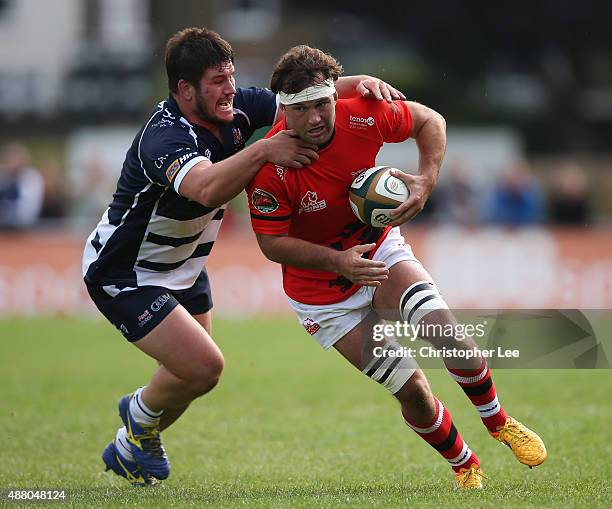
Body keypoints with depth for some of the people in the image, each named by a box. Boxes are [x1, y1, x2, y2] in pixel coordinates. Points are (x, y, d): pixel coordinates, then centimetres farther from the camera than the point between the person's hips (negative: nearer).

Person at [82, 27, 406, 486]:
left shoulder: (235, 109, -10)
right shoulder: (165, 137, -34)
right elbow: (206, 188, -54)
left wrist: (359, 83, -23)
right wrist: (264, 149, -58)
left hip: (184, 267, 9)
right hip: (123, 273, -9)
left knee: (194, 371, 17)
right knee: (204, 366, -17)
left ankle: (129, 451, 41)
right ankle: (142, 417, 15)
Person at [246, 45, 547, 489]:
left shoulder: (364, 116, -21)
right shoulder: (270, 167, -29)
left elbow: (429, 120, -1)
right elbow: (272, 243, -19)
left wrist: (427, 178, -18)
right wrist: (338, 261, -32)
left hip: (378, 249, 2)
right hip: (320, 287, -2)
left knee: (443, 326, -22)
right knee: (411, 389, -10)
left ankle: (499, 423, 5)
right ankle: (466, 467, 16)